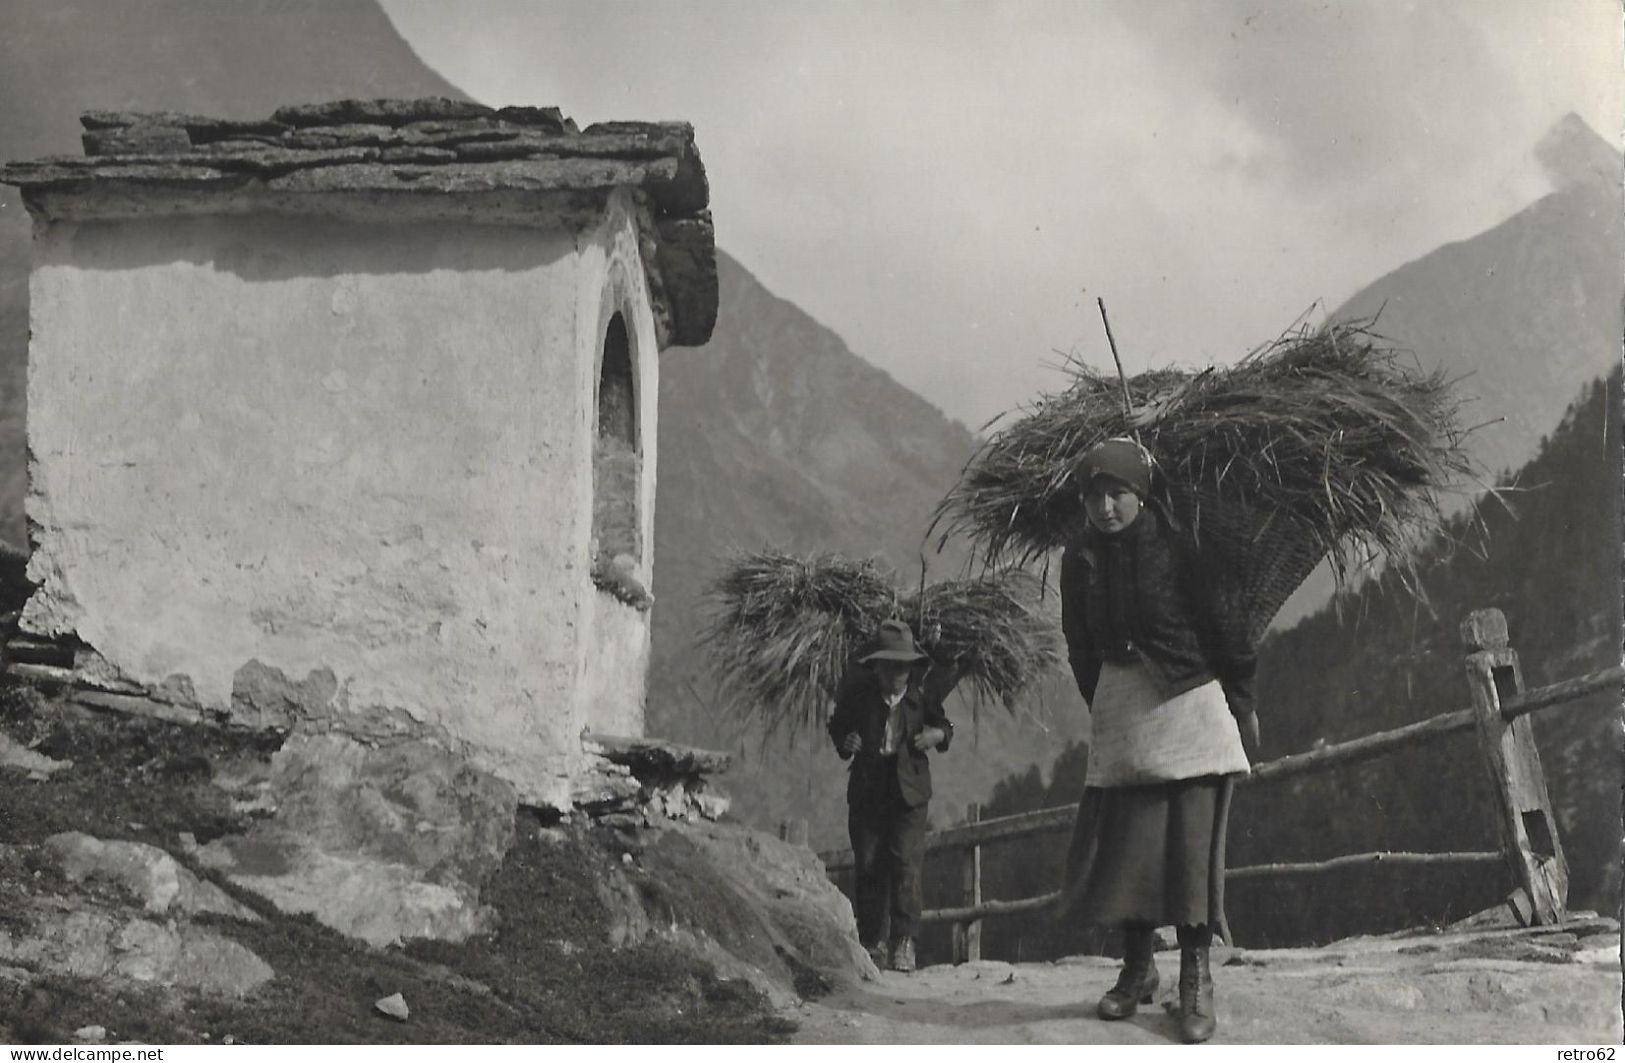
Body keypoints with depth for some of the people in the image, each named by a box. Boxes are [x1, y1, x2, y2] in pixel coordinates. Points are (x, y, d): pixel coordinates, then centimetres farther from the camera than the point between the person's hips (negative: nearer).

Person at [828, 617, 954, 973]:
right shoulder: (857, 690, -2)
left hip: (909, 790, -1)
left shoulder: (922, 693, -1)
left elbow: (944, 726, 14)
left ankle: (904, 941, -4)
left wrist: (937, 735, -8)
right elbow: (837, 727, 13)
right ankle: (872, 941, 13)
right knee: (868, 866, 3)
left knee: (906, 862, -11)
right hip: (867, 790, 1)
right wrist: (847, 743, -8)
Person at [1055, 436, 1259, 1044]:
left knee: (1193, 841, -6)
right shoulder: (1080, 560, 2)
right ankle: (1137, 967, 17)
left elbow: (1226, 626, -4)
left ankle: (1196, 978, 3)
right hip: (1121, 711, 4)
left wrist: (1241, 707, 2)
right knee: (1122, 839, 1)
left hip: (1192, 708, -3)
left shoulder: (1178, 548, -10)